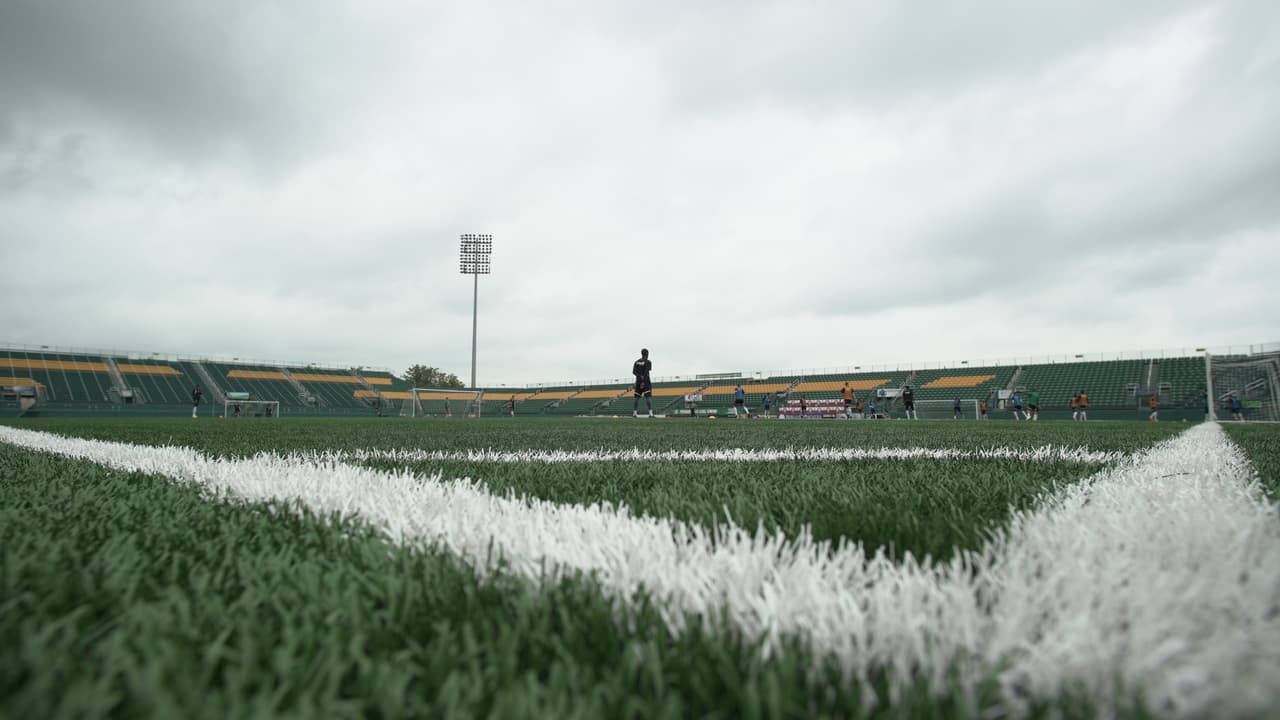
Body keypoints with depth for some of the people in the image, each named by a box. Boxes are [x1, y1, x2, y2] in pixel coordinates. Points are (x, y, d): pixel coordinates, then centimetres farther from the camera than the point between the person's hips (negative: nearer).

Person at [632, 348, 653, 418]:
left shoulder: (636, 362, 12)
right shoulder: (648, 362, -5)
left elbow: (634, 372, 0)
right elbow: (646, 373, -15)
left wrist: (640, 376, -10)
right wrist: (643, 382, -19)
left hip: (638, 381, 5)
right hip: (646, 382, -5)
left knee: (637, 398, 10)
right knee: (648, 397, -10)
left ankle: (634, 413, 8)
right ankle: (650, 413, -21)